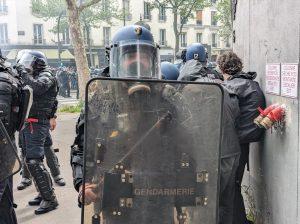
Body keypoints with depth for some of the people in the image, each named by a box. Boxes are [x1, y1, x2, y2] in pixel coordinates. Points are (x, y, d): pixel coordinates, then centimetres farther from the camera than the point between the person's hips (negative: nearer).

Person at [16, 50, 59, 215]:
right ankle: (45, 194, 25)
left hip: (36, 125, -10)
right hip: (29, 125, 10)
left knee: (34, 162, -14)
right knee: (31, 160, 14)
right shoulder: (35, 77, 18)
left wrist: (23, 72, -19)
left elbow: (37, 87, -29)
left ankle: (50, 200, -8)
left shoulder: (46, 76, -6)